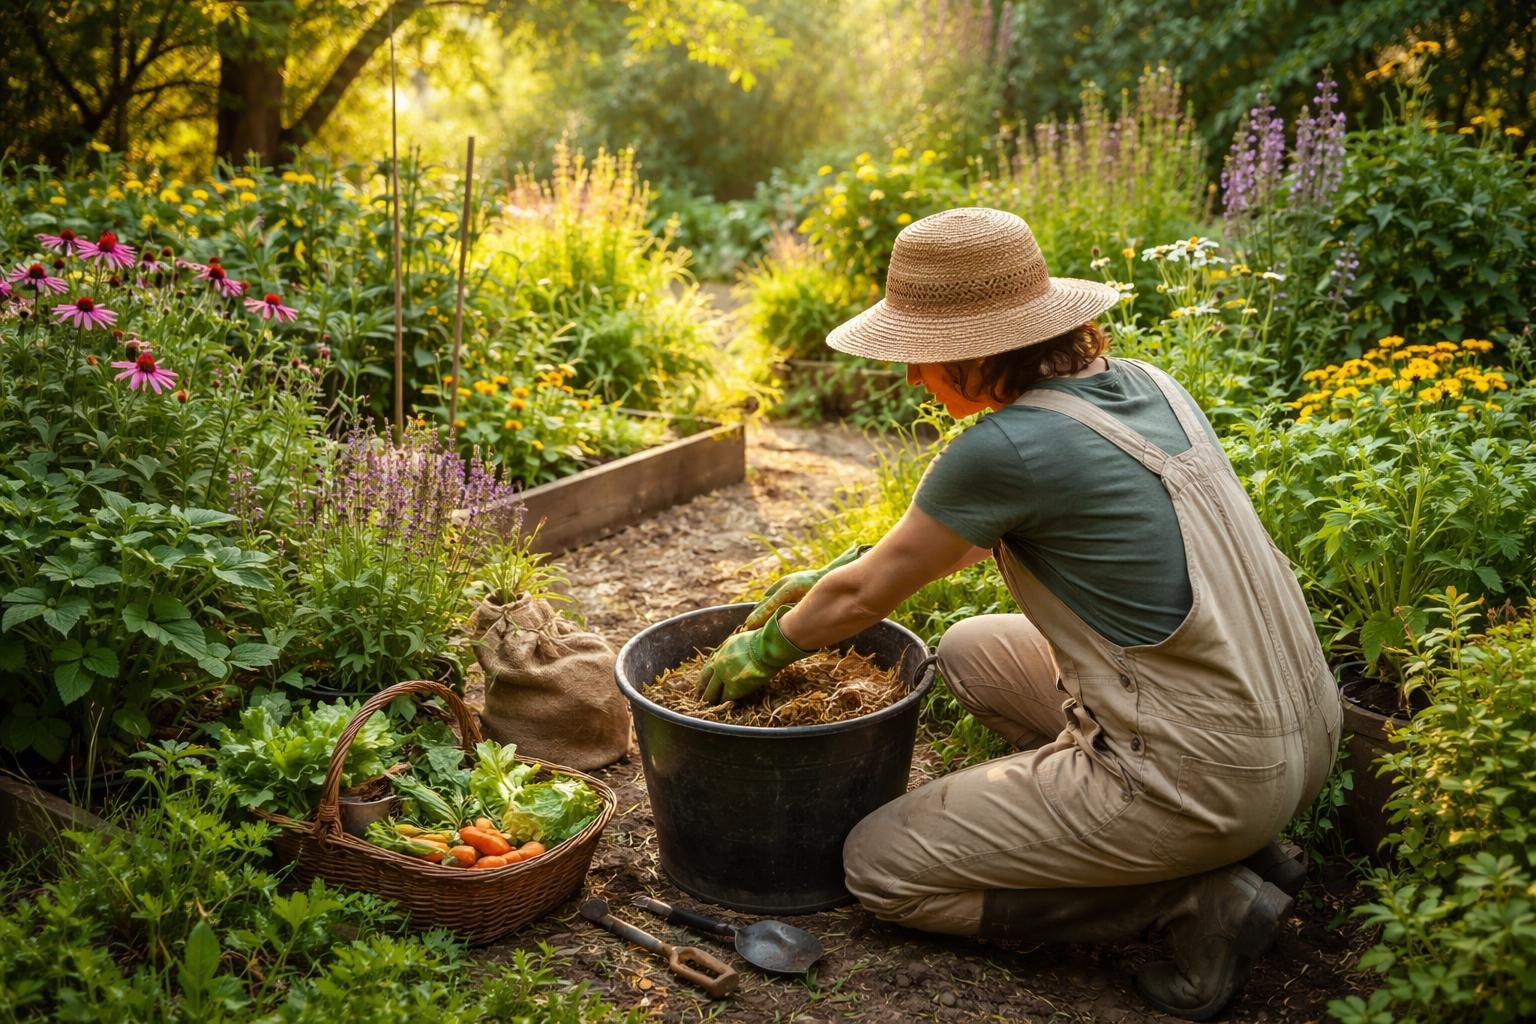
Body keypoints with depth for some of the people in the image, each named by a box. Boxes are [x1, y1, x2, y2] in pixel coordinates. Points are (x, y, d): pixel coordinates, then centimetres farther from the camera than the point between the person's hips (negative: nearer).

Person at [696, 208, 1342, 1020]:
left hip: (1200, 773, -8)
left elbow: (865, 597, -5)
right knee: (972, 652, 25)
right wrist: (831, 575, 23)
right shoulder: (1143, 385, 5)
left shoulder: (1009, 447, -20)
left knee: (882, 866, 6)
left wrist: (765, 649, 15)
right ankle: (1237, 847, 15)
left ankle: (1196, 898, -1)